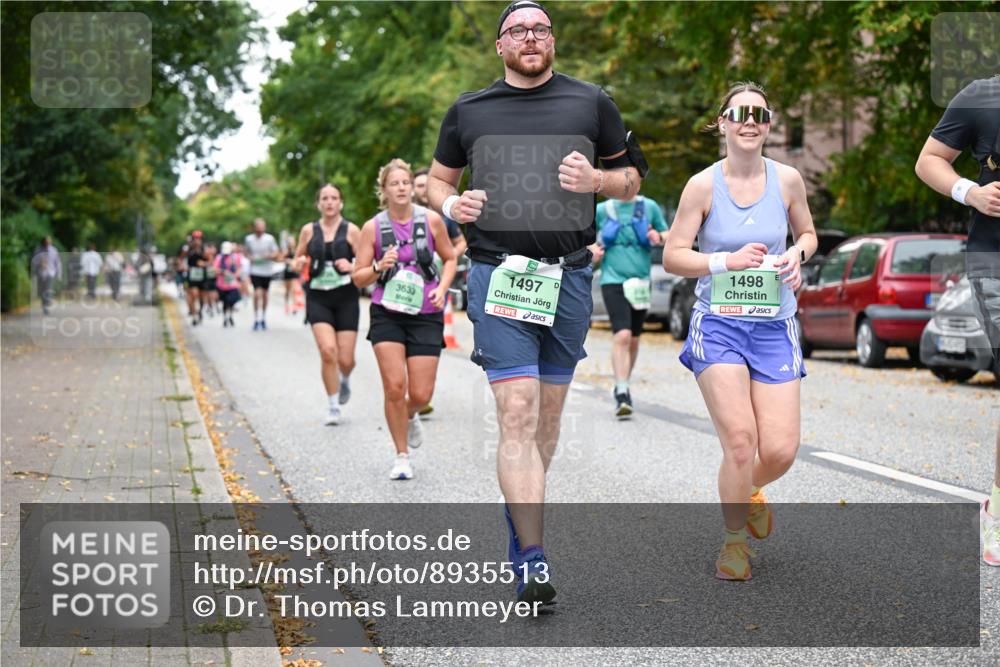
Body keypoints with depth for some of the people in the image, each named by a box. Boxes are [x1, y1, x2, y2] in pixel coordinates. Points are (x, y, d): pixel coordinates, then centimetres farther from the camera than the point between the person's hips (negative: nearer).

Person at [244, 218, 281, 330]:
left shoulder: (269, 239, -6)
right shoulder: (248, 239, -2)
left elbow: (277, 254, 0)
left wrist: (269, 256, -20)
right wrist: (250, 257, -7)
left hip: (267, 270, 1)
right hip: (255, 270, -1)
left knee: (264, 294, 12)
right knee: (257, 293, -15)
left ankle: (263, 318, 28)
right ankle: (256, 319, -6)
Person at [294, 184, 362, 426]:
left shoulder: (351, 230, 0)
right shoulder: (309, 230, 6)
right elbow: (297, 260, 17)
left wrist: (351, 267, -19)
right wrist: (300, 263, -6)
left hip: (346, 298, -1)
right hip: (318, 298, 1)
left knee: (345, 359, -1)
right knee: (327, 350, -17)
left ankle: (344, 380, 38)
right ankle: (333, 406, -1)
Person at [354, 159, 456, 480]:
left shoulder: (431, 220, -1)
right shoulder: (373, 227, -2)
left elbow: (449, 258, 13)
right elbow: (358, 278, 2)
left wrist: (442, 288, -4)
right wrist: (379, 267, -18)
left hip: (425, 314, 1)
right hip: (387, 313, -1)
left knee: (421, 394, -3)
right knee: (394, 386, -11)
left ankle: (410, 417, 37)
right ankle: (401, 457, 8)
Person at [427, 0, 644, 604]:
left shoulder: (591, 103, 10)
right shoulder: (469, 111, 10)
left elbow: (631, 180, 15)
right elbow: (438, 179, 20)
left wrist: (596, 179, -7)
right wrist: (451, 204, -2)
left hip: (569, 277, 2)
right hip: (498, 275, -2)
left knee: (548, 415, 11)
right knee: (518, 414, -13)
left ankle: (519, 512, 34)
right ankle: (534, 562, -15)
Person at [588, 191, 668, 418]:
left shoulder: (649, 207, 5)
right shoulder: (602, 210, 3)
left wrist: (659, 237, -8)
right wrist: (592, 248, -3)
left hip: (640, 283, 3)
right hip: (612, 280, -3)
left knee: (633, 339, 13)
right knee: (622, 335, -19)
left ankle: (622, 387, 32)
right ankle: (622, 393, -21)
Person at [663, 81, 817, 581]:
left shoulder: (787, 180, 2)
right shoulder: (703, 185, -4)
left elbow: (807, 232, 19)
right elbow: (672, 256, -2)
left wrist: (797, 254, -3)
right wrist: (728, 261, -16)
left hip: (774, 327, 3)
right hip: (718, 323, -2)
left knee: (780, 451, -5)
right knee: (740, 441, -14)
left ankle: (749, 489, 33)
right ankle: (735, 541, 10)